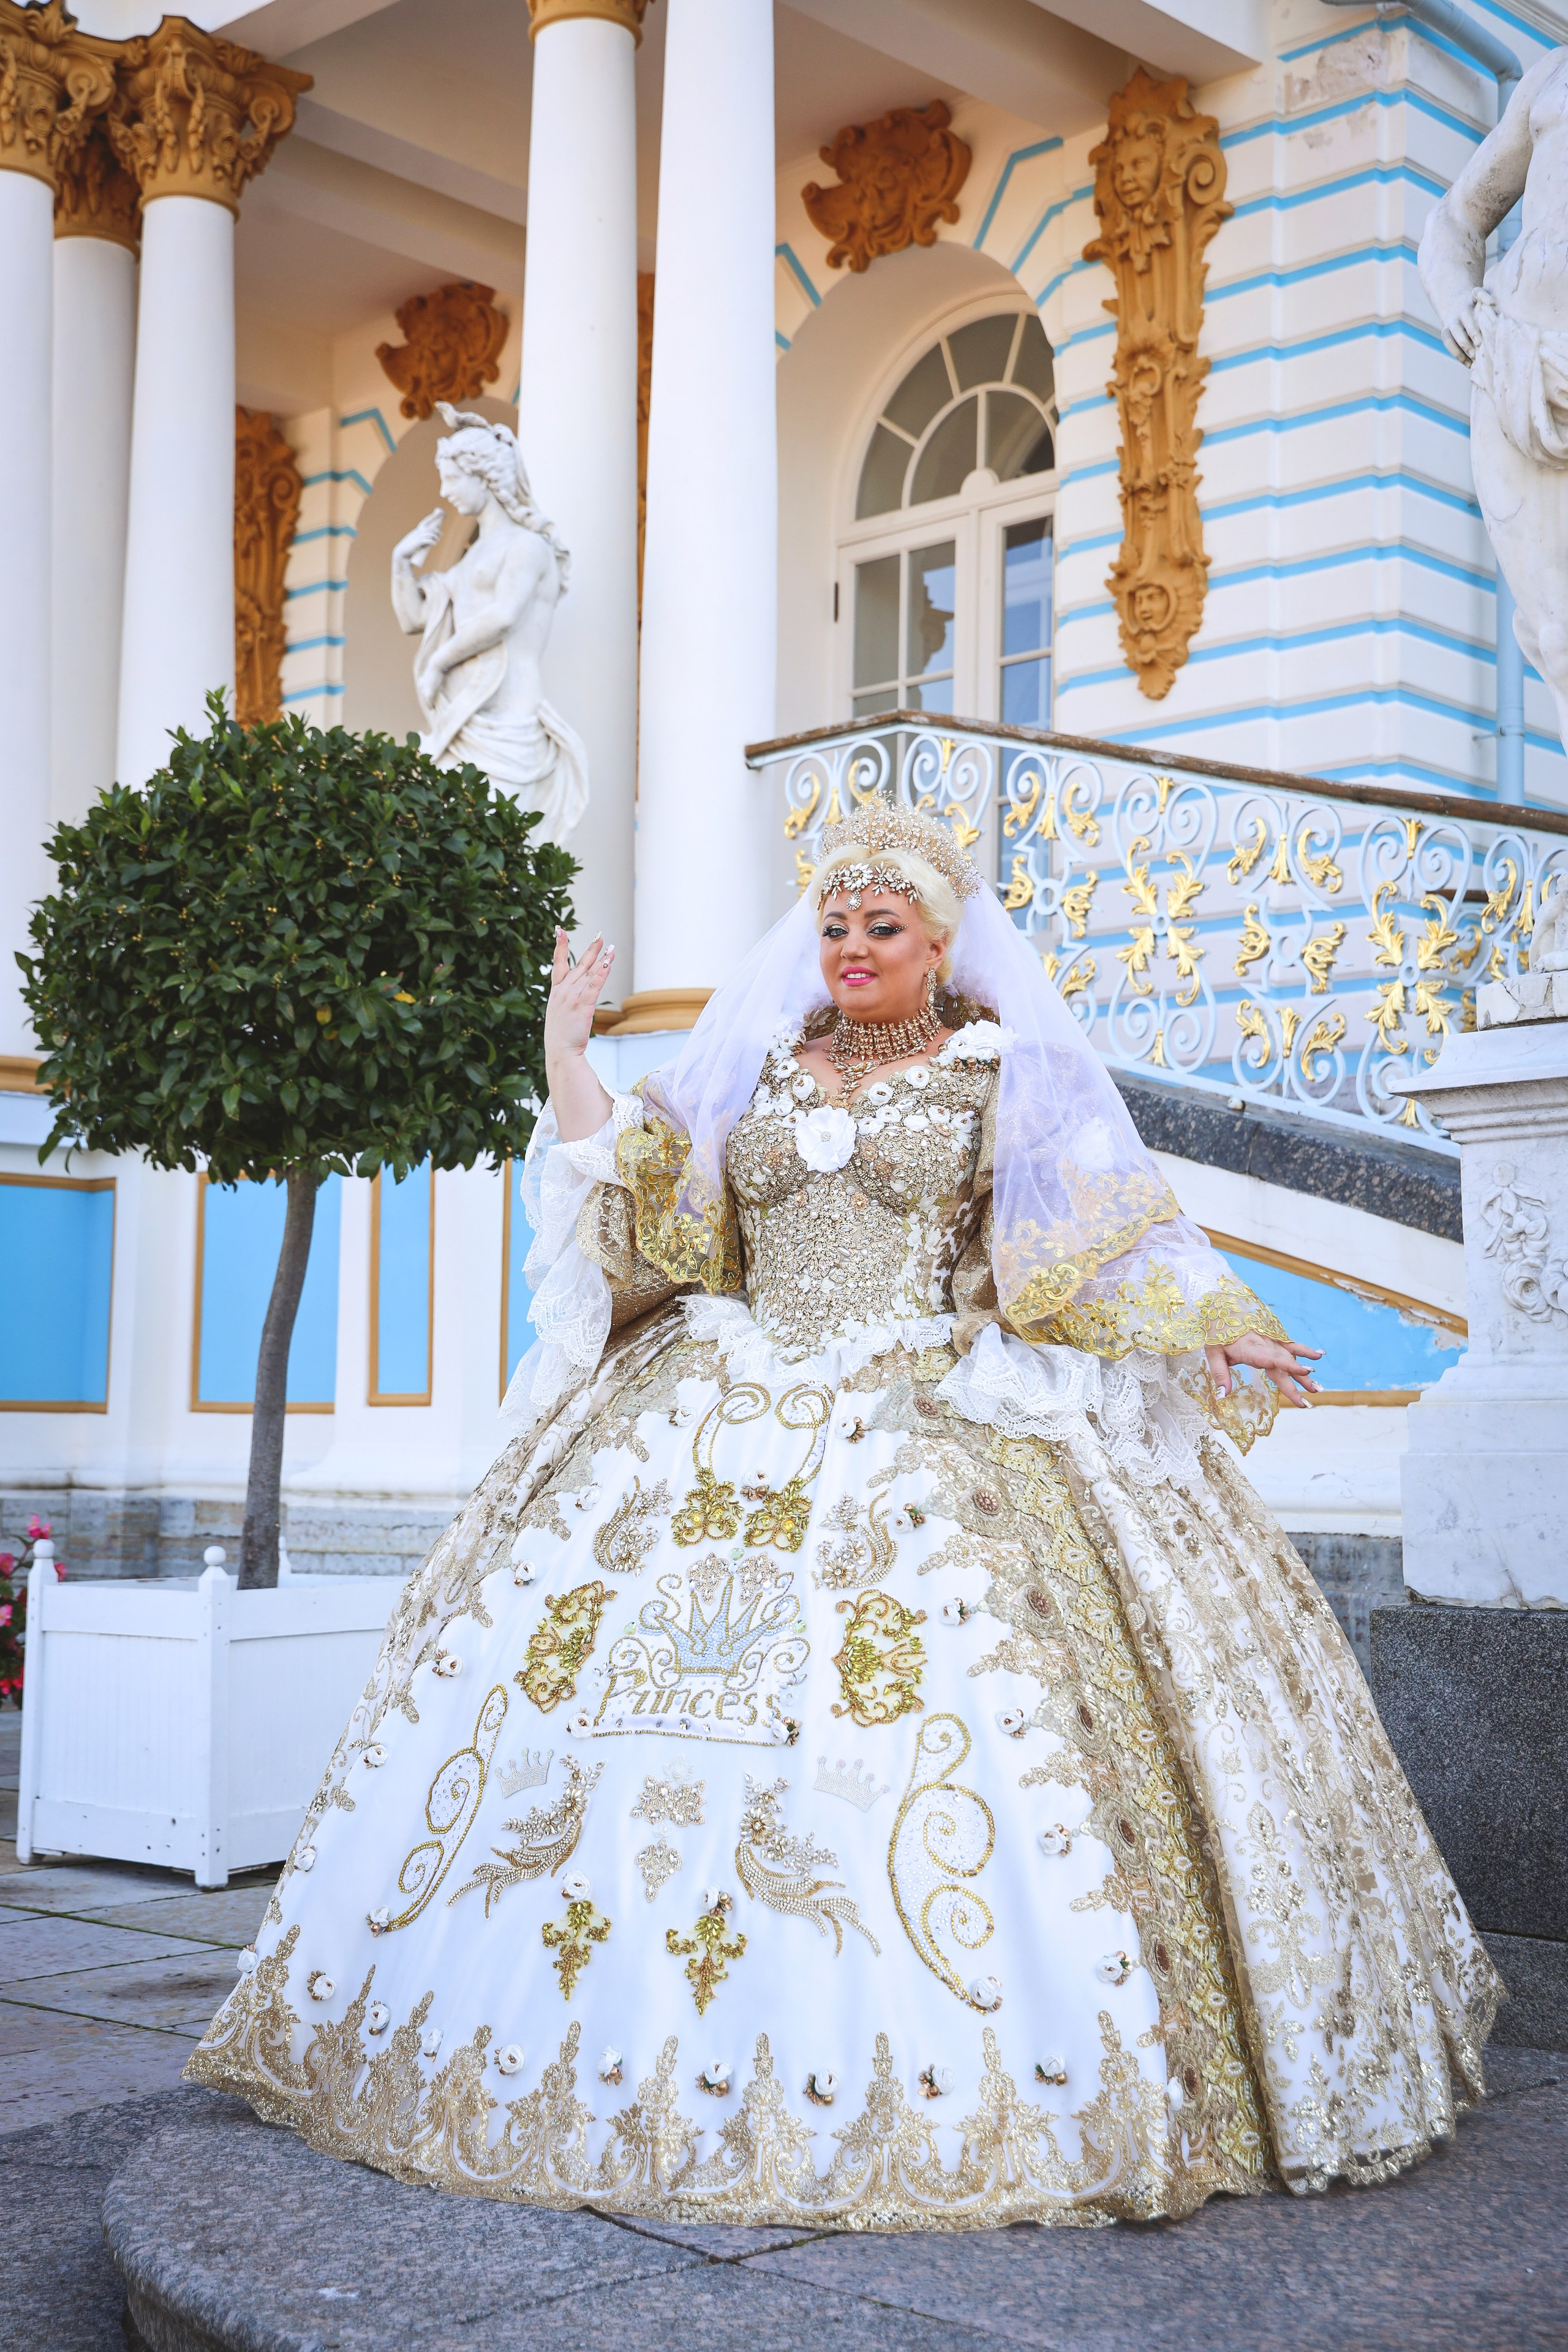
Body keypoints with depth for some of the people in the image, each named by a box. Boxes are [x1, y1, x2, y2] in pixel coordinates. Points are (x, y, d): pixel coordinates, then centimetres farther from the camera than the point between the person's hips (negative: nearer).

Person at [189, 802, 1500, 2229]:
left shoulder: (1005, 1074, 10)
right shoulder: (752, 1070, 18)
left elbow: (1105, 1242, 5)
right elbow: (643, 1211, 13)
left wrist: (1223, 1329, -5)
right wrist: (567, 1055, 10)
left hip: (936, 1423, -3)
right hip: (729, 1416, 3)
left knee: (966, 1685, -20)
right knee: (561, 1639, -8)